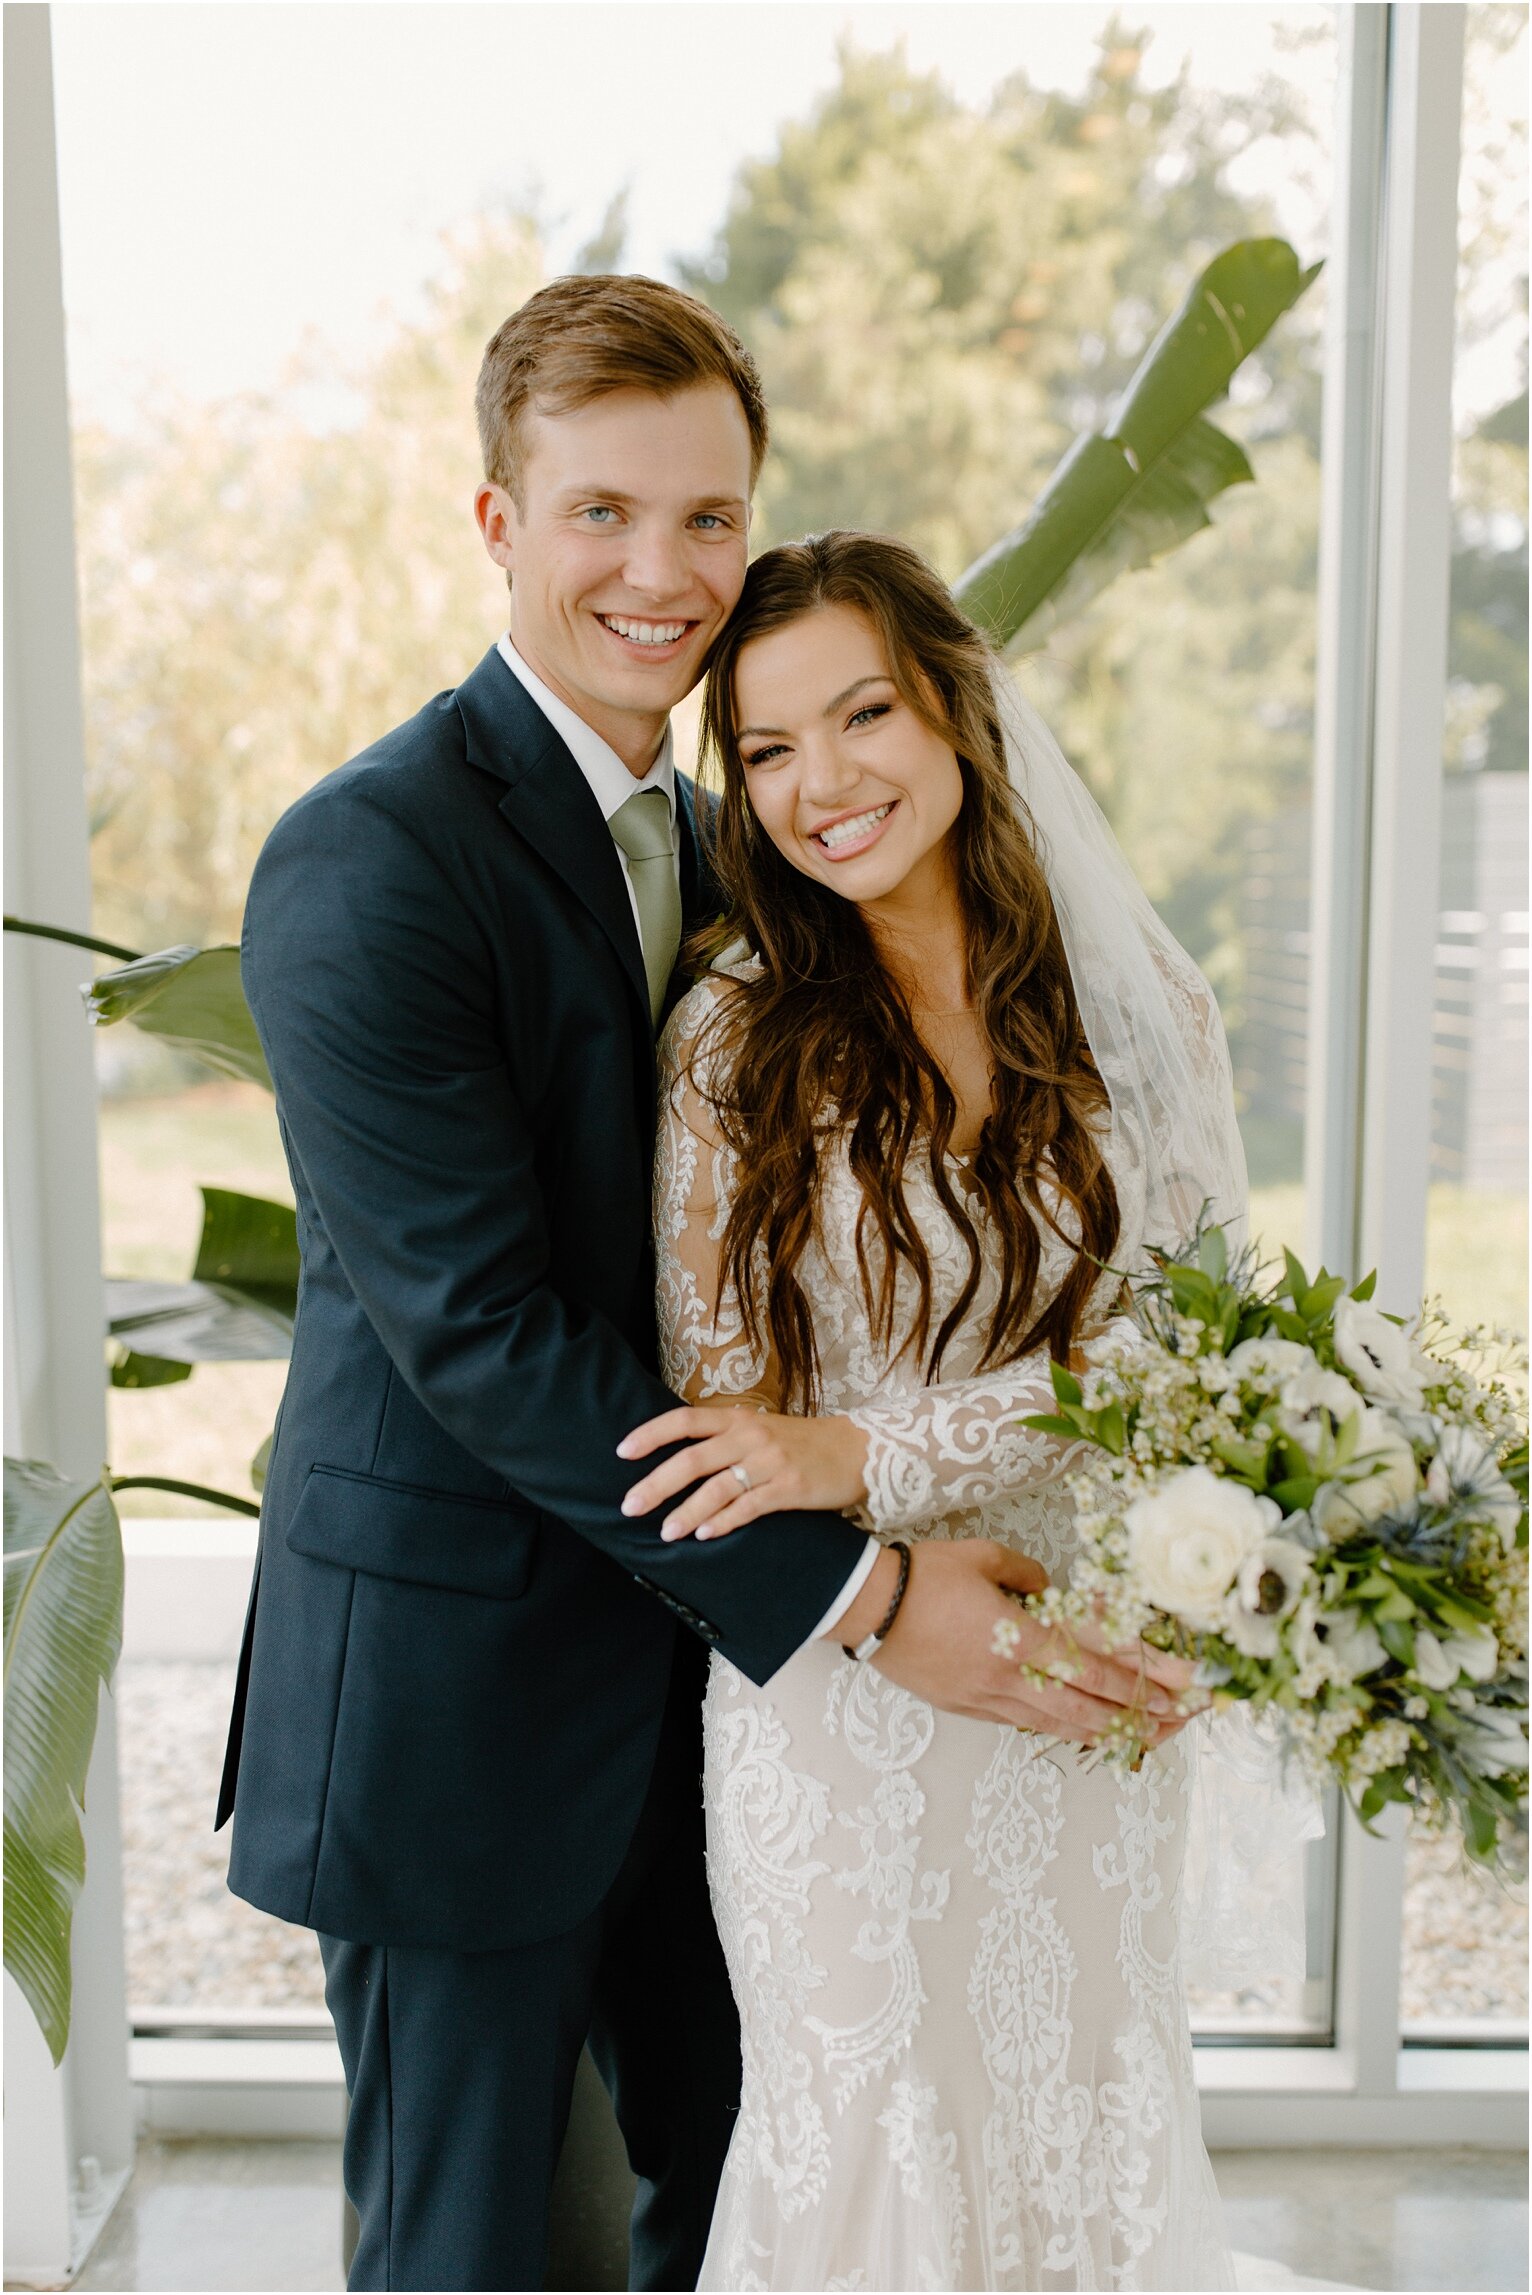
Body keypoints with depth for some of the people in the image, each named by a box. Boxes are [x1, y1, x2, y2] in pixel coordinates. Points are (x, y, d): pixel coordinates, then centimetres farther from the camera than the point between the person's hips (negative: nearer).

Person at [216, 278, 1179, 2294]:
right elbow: (475, 1327, -23)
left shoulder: (700, 838, 8)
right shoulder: (369, 860, -19)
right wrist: (855, 1595, -22)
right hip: (456, 1688, -7)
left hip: (683, 1661, 8)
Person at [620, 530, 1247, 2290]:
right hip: (835, 1699, -2)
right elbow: (720, 1397, -7)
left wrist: (870, 1456, -18)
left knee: (1082, 2114, 18)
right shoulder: (736, 1036, -7)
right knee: (872, 2135, 12)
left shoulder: (1138, 1010, -3)